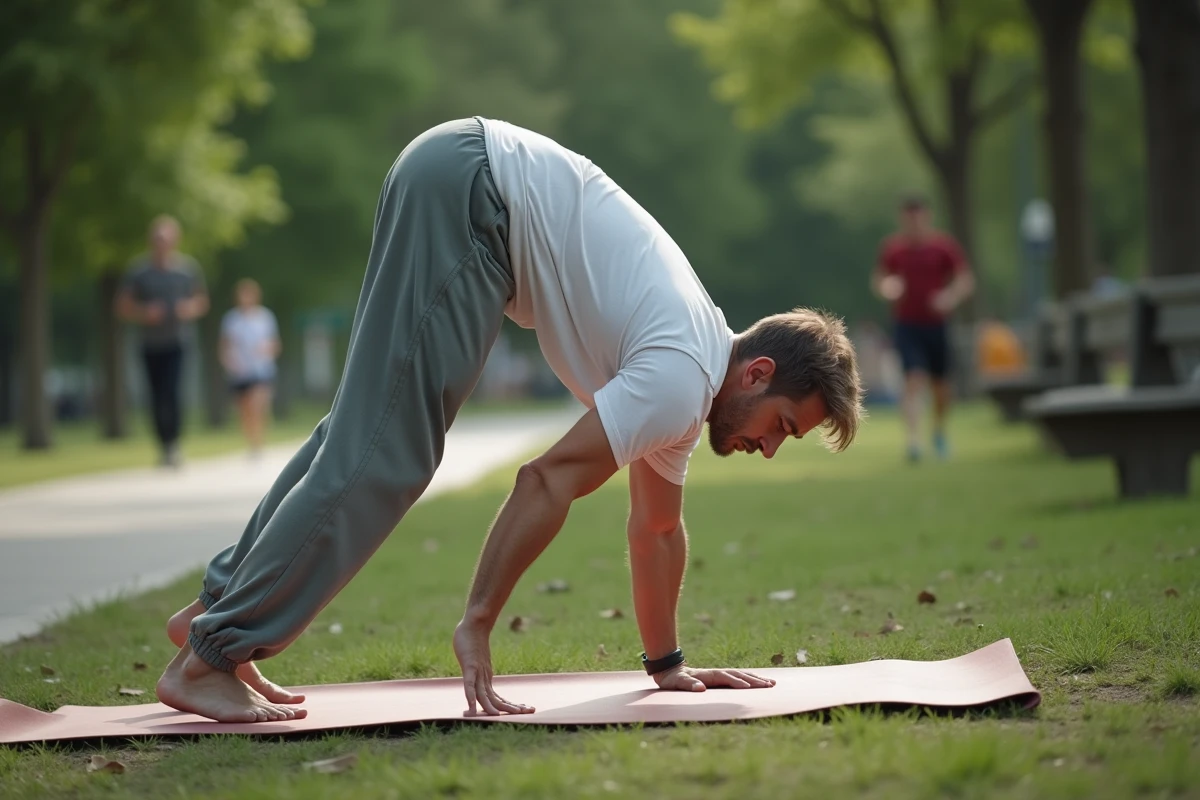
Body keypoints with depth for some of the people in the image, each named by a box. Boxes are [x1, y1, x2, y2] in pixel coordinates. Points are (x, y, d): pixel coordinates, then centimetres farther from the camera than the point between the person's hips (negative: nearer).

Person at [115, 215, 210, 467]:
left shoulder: (188, 267, 3)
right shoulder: (138, 269, 1)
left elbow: (201, 301, 16)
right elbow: (123, 306, 6)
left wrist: (192, 309, -7)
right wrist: (144, 313, -13)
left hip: (178, 342, -2)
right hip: (151, 343, 2)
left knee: (172, 390, -19)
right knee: (158, 397, 5)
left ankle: (173, 444, -12)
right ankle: (165, 447, 16)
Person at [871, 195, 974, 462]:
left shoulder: (945, 245, -4)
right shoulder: (892, 247, 0)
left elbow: (966, 280, -5)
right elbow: (878, 279, 10)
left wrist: (952, 296, -26)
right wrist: (885, 288, -15)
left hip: (936, 324, 1)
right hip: (906, 324, -1)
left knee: (940, 384, 13)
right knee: (914, 379, -18)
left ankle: (939, 430, 39)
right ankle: (914, 440, -26)